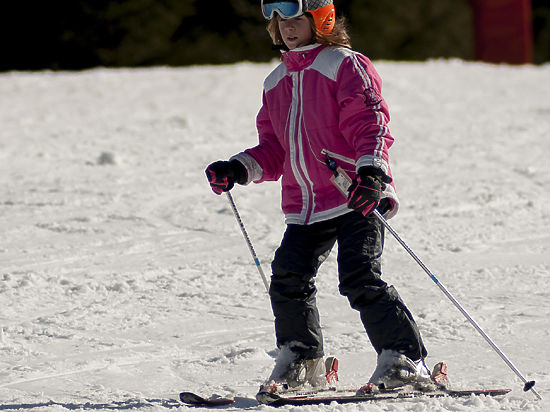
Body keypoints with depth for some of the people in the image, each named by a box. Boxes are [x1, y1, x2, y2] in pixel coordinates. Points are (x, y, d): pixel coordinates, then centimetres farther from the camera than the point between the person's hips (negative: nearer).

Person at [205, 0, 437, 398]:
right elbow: (273, 151, 24)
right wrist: (238, 169, 7)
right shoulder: (276, 84, 20)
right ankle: (302, 359, 16)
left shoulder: (345, 65, -2)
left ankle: (406, 359, -12)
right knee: (288, 277, -5)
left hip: (357, 198, -7)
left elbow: (371, 123, -12)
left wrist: (371, 170, -28)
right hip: (305, 208, 7)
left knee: (360, 279, -18)